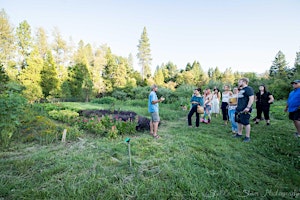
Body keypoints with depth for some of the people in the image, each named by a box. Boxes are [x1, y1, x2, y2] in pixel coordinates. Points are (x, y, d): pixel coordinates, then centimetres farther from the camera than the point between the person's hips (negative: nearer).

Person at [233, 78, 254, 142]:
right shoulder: (241, 90, 18)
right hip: (239, 109, 10)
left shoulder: (248, 89, -11)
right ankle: (239, 134, 29)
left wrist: (248, 107, -25)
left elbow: (251, 98, -20)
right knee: (239, 122, 16)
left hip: (245, 110, -10)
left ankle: (247, 137, 9)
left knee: (246, 123, -2)